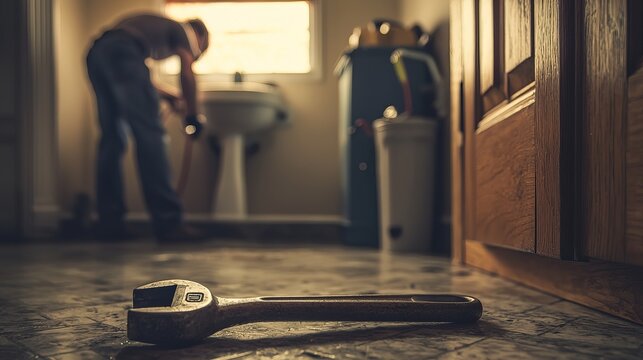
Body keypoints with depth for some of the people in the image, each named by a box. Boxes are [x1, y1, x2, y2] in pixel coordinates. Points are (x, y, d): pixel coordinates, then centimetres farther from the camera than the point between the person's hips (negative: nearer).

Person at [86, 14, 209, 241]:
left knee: (112, 139, 9)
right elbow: (187, 74, 4)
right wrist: (193, 116, 14)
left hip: (96, 54, 8)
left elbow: (132, 82, 40)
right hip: (121, 52, -8)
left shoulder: (156, 27, 39)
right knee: (149, 134, -11)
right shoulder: (182, 30, 19)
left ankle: (110, 224, 8)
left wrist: (166, 96, 45)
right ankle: (168, 223, -14)